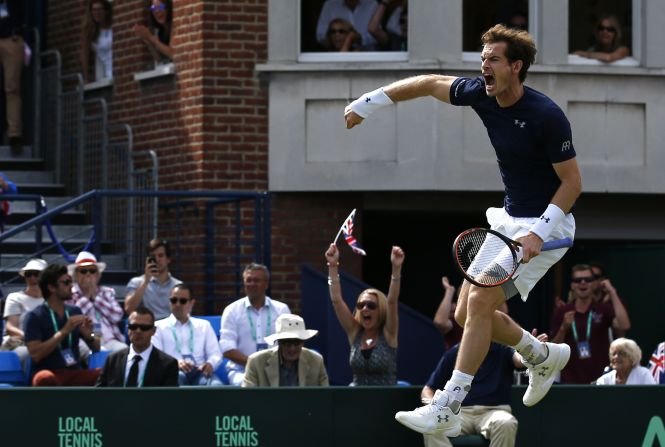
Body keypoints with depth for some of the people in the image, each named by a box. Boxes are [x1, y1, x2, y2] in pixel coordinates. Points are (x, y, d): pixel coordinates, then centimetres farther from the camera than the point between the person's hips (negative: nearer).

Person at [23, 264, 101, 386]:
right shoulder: (34, 316, -2)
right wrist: (64, 331, -17)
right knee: (45, 379, -41)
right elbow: (35, 354, -15)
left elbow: (96, 348, 17)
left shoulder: (75, 312, 13)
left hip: (75, 374, 4)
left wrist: (88, 336, -6)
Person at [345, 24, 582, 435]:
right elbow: (430, 83, 12)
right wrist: (366, 104, 10)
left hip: (546, 225, -8)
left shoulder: (547, 116, -23)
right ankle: (546, 357, 31)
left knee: (479, 302, -18)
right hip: (508, 218, 8)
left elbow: (572, 181, -18)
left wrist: (538, 233, -27)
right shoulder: (481, 94, -3)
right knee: (467, 314, 8)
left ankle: (447, 410, -16)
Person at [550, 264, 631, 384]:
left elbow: (624, 326, -16)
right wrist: (563, 328, -13)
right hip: (571, 381, 1)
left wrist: (612, 293, -15)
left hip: (599, 380, -1)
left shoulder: (603, 310, 3)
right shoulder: (561, 313, 5)